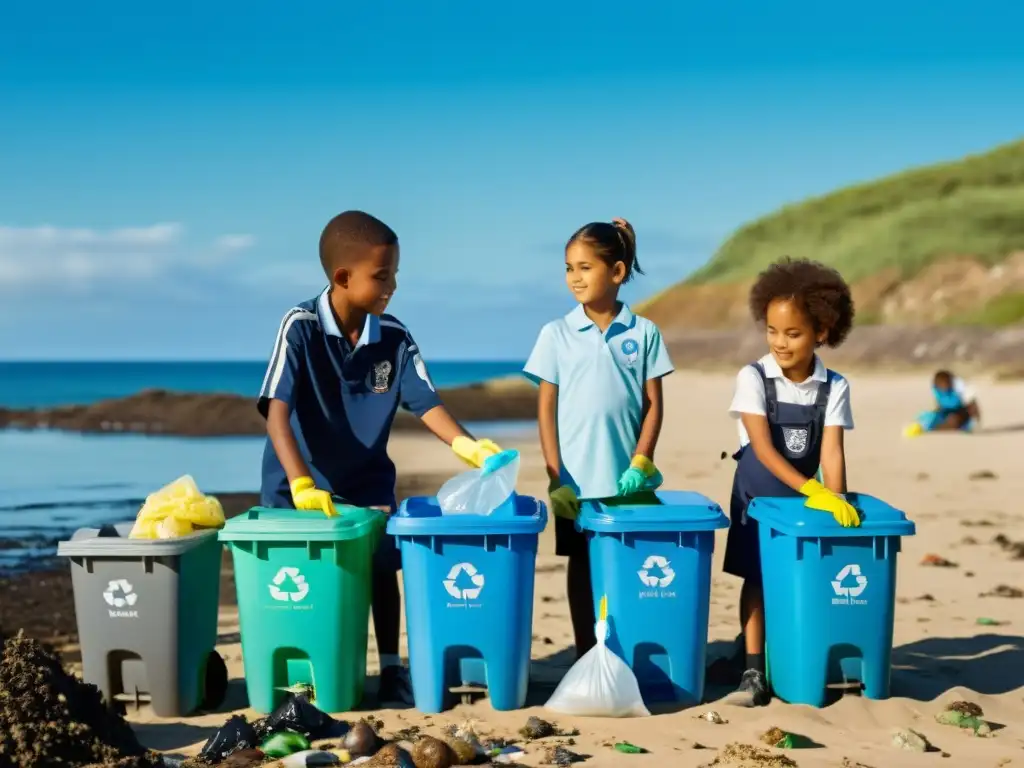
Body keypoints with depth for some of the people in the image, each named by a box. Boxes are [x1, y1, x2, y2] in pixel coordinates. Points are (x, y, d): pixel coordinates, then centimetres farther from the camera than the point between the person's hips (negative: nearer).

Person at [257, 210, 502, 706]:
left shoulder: (395, 338, -8)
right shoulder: (300, 327, -20)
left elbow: (426, 404, -8)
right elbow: (276, 411, -27)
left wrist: (467, 446, -27)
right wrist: (302, 485, -37)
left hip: (367, 482, 3)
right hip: (298, 484, -3)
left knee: (382, 565, 0)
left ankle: (391, 670, 11)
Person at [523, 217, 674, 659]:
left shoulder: (643, 333, 1)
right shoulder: (556, 334, 1)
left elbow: (653, 404, 2)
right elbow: (546, 408, 0)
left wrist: (641, 464, -8)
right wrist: (556, 476, -6)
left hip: (628, 479, 0)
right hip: (577, 479, 0)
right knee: (582, 565, 8)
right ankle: (585, 661, 16)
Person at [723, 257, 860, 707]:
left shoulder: (834, 387, -9)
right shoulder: (753, 378, -16)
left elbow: (831, 451, -16)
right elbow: (762, 448, -24)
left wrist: (835, 501, -33)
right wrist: (811, 489, -34)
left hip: (806, 497, 2)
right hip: (758, 497, -2)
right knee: (756, 580, 0)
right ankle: (753, 673, 1)